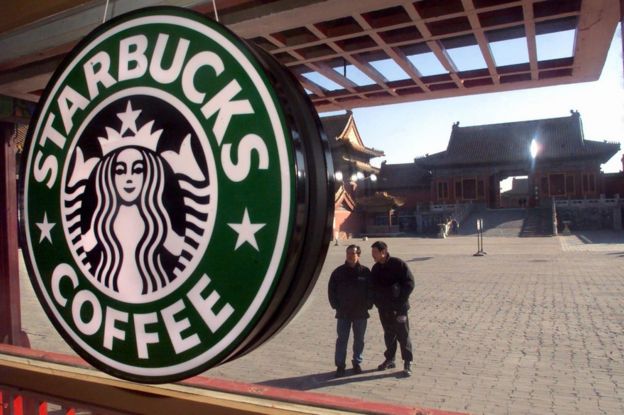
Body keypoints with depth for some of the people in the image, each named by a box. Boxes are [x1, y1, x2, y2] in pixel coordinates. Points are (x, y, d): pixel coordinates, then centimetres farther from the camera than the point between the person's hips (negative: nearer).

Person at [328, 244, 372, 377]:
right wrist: (336, 305, -2)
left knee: (359, 339, 12)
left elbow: (371, 290, 4)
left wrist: (368, 305, -4)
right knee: (342, 339, 2)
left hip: (361, 313, 1)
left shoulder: (365, 272, -2)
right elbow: (331, 290, 4)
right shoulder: (339, 272, -1)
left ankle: (357, 363, 26)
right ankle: (340, 365, 10)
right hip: (343, 313, 0)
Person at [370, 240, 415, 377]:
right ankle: (390, 359, 27)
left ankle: (408, 363, 9)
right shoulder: (375, 269, 7)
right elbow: (374, 287, 15)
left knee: (403, 335, 0)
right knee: (388, 335, 15)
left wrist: (400, 301, -15)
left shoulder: (398, 264, -12)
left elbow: (410, 283, -12)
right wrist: (377, 302, 1)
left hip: (398, 308, -6)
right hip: (383, 308, 6)